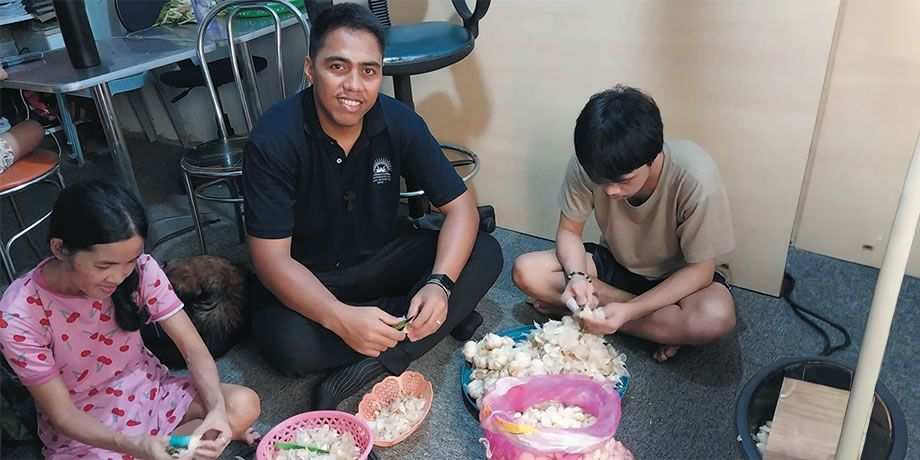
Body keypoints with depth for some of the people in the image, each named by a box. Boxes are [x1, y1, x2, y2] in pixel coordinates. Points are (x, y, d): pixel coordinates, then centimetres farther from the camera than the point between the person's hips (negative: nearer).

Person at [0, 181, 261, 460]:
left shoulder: (141, 270, -18)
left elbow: (194, 348, -13)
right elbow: (63, 415, -17)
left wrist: (216, 408, -32)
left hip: (146, 390, 4)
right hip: (81, 430, -3)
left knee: (244, 405, -20)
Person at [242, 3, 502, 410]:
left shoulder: (400, 122, -14)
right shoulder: (274, 140, -23)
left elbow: (460, 207, -12)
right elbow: (271, 258, -24)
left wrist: (440, 284, -30)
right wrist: (340, 318, -40)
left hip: (383, 258, 4)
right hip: (307, 280, -3)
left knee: (485, 254, -17)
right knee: (290, 346, -34)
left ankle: (364, 372, -22)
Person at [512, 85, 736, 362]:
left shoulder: (695, 178, -32)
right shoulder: (588, 164, -25)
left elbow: (700, 269, -22)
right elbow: (569, 231, -9)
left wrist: (630, 310, -31)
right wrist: (577, 276, -29)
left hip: (677, 277, -4)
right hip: (615, 264, 4)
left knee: (716, 318, -36)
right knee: (526, 272, -19)